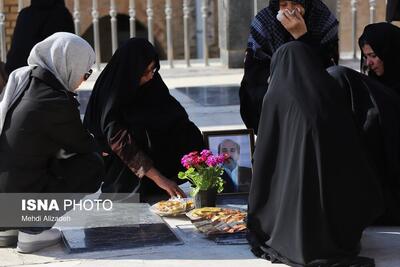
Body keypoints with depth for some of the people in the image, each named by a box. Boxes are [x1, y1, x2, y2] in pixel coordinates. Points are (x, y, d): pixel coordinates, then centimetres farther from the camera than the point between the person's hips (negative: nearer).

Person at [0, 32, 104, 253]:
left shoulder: (20, 78, 3)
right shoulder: (58, 104, -19)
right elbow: (84, 146, -2)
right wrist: (99, 146, 22)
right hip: (18, 199, -8)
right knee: (92, 166, 5)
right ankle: (33, 230, -1)